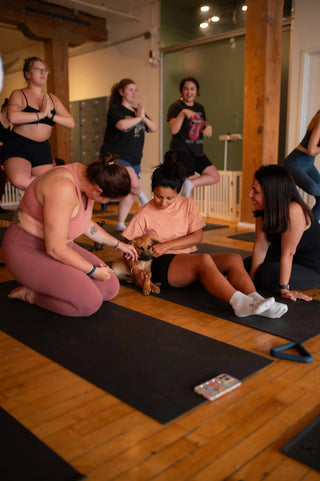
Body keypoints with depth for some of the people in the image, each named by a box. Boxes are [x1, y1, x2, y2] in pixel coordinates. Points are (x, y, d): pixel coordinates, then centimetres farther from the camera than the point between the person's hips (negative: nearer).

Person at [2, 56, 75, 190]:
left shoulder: (52, 98, 16)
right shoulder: (19, 94, 0)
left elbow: (71, 123, 8)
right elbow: (13, 117, -21)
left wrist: (50, 115, -8)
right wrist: (41, 114, -16)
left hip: (43, 149, 5)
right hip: (18, 147, -5)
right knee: (19, 181, -31)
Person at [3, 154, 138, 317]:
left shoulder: (89, 179, -3)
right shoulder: (63, 187, -32)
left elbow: (85, 223, 17)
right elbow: (55, 249, -28)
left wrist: (118, 244, 21)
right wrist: (93, 271, -16)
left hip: (58, 246, 9)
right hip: (29, 251, -9)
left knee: (111, 289, 3)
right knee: (90, 303, -23)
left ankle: (49, 282, 12)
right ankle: (31, 294, -3)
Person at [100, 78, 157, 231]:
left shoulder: (137, 111, 19)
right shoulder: (115, 110, -4)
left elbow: (154, 128, 11)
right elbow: (122, 124, -27)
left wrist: (144, 118, -7)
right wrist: (138, 118, -11)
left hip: (134, 158, 7)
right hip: (115, 156, -7)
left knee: (129, 193, 6)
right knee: (133, 183, -27)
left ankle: (120, 224, 17)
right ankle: (142, 197, 7)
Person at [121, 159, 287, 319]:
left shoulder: (187, 204, 11)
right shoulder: (144, 214, 2)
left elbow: (197, 237, 2)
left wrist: (167, 245, -10)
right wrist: (135, 270, -16)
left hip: (189, 256, 5)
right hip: (162, 264, -5)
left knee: (234, 258, -21)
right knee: (204, 259, -36)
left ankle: (255, 299, -42)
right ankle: (239, 302, -53)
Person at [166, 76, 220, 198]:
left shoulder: (200, 107, 15)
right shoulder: (176, 106, -6)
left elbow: (203, 126, 26)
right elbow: (173, 130, -20)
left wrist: (208, 128, 2)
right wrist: (183, 113, -32)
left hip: (197, 152, 8)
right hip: (182, 152, -8)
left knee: (215, 176, -1)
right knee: (189, 190, -8)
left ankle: (190, 183, -6)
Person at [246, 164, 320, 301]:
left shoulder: (293, 211, -35)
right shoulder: (264, 210, -12)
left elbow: (288, 252, -31)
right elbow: (260, 245, -11)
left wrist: (284, 288, -25)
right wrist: (252, 277, -11)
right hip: (293, 260, 7)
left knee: (267, 275, -26)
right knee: (246, 264, 4)